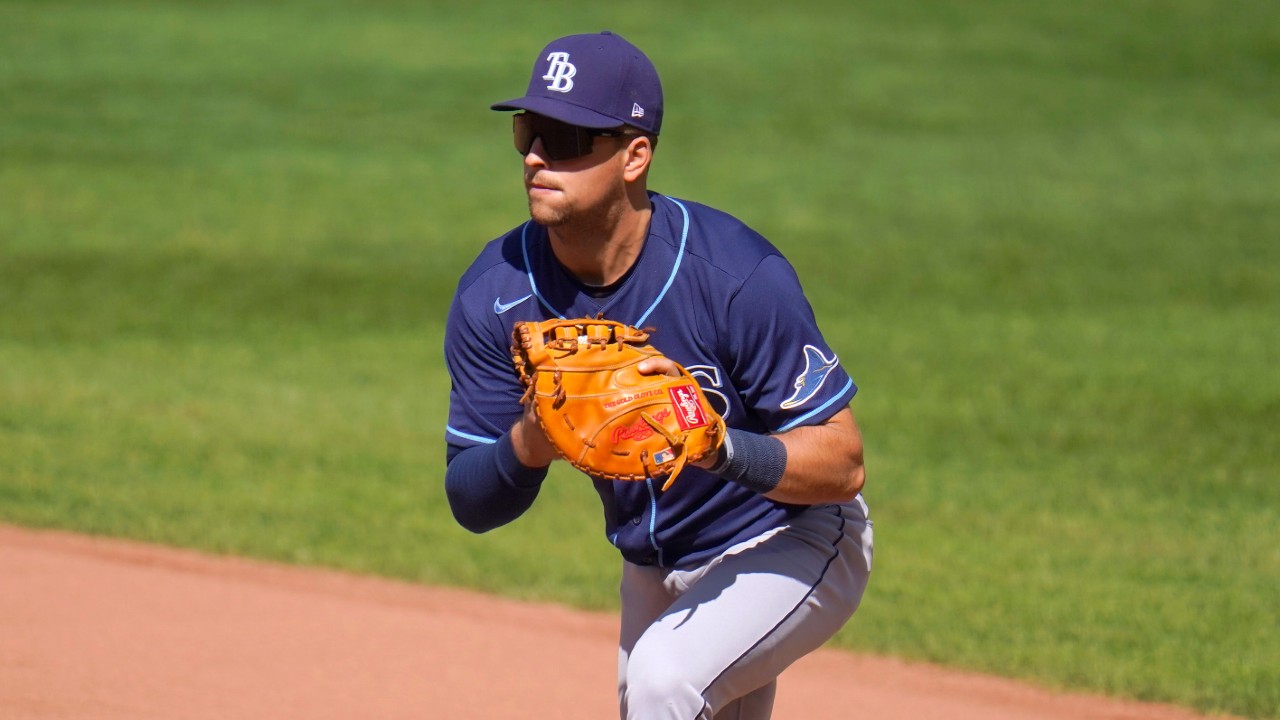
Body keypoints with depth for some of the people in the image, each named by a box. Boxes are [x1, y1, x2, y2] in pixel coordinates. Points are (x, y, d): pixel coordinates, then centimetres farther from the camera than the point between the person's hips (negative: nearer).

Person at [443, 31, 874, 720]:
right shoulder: (494, 293, -14)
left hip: (789, 549, -6)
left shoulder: (736, 275, -28)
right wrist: (527, 445, -34)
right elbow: (470, 506, -11)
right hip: (650, 570, 6)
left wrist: (719, 444, -43)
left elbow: (843, 464, -24)